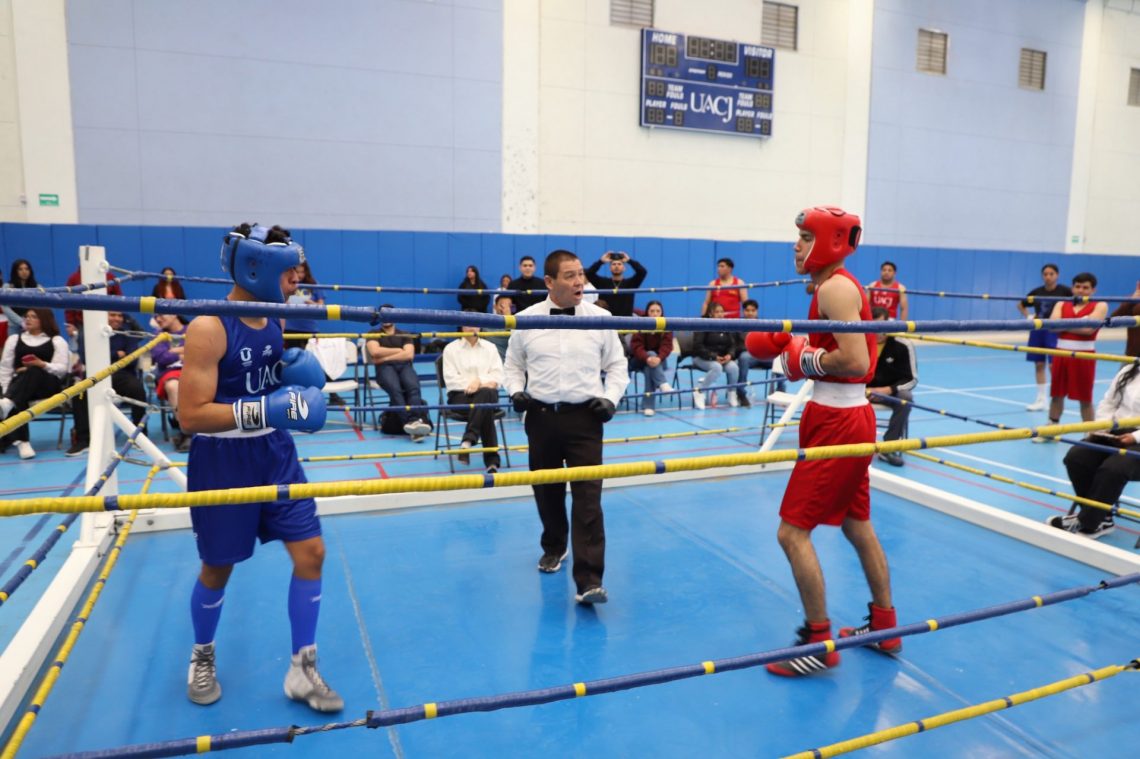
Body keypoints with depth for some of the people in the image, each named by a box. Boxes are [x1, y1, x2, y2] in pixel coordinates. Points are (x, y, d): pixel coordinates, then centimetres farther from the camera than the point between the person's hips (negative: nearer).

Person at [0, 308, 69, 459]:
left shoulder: (57, 341, 13)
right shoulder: (14, 339, 22)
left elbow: (62, 369, 1)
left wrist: (42, 364, -18)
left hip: (48, 384, -2)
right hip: (19, 386, 3)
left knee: (33, 372, -37)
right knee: (16, 402, -32)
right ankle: (21, 441, -42)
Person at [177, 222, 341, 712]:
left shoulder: (273, 320, 3)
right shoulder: (208, 328, -20)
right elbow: (191, 414, -24)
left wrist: (299, 373, -2)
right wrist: (267, 409, -32)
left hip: (274, 451, 6)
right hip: (222, 460, -6)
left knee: (311, 552, 1)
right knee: (218, 568, 11)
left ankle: (302, 669, 15)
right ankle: (203, 657, 40)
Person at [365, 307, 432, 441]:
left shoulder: (404, 335, 24)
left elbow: (409, 354, 5)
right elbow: (375, 351, -1)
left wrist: (385, 357, -1)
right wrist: (399, 350, 7)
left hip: (404, 366, 2)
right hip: (385, 368, -1)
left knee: (413, 387, -34)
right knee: (395, 389, -36)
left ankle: (416, 421, -54)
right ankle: (410, 422, -53)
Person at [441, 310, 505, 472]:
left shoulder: (490, 347, 22)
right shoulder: (451, 348, 11)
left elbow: (498, 376, 11)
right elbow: (451, 379, -2)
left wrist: (479, 381, -12)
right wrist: (479, 383, -13)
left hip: (486, 393, 2)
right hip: (460, 394, -2)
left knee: (486, 394, -40)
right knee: (486, 411, -37)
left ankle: (468, 440, -44)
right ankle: (492, 460, -40)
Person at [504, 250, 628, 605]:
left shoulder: (599, 318, 0)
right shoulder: (526, 319, 1)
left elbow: (617, 366, 9)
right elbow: (514, 364, 14)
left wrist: (610, 398, -6)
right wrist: (516, 390, -4)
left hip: (584, 417, -2)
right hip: (541, 416, 2)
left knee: (588, 497, -8)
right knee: (546, 490, 16)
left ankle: (589, 580, -6)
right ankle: (553, 547, 42)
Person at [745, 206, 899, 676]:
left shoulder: (834, 288, -17)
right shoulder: (832, 286, 14)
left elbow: (855, 360, -27)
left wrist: (803, 360, -14)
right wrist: (788, 346, 4)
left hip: (838, 422, -11)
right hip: (848, 418, 11)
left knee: (792, 531, -5)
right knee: (857, 526, 20)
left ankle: (820, 645, 6)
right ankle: (884, 628, 34)